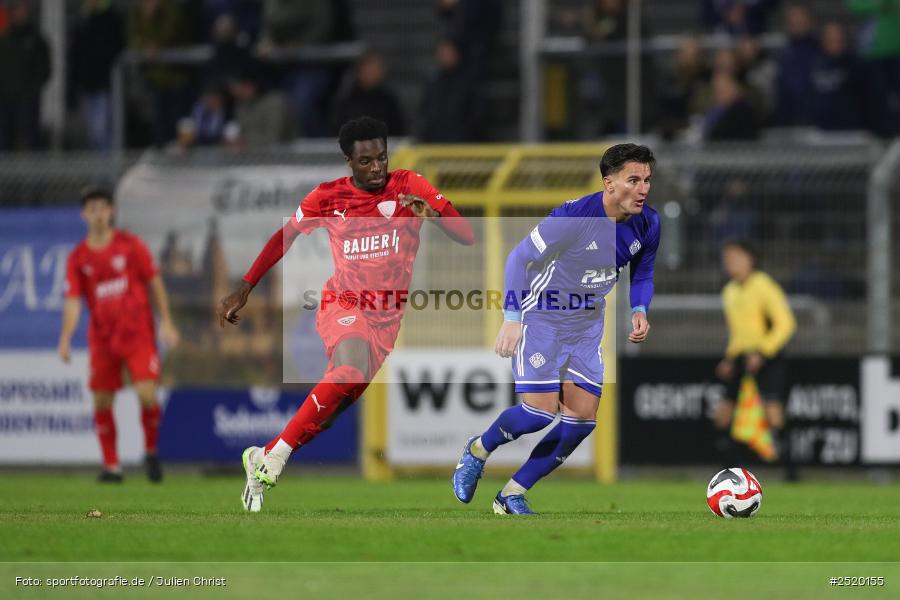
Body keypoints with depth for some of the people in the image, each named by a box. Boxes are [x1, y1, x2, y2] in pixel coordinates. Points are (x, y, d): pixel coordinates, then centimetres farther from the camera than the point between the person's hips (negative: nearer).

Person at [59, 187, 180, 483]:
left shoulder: (130, 245, -1)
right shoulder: (78, 258, 3)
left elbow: (154, 282, 4)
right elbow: (73, 301, -1)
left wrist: (166, 322, -2)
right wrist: (65, 339, -14)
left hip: (138, 335, -2)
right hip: (102, 341, 2)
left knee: (147, 395, -15)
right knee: (101, 403, -1)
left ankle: (151, 452, 9)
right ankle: (111, 466, 12)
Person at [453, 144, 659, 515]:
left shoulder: (648, 224, -6)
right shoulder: (572, 217, -25)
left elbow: (642, 275, 12)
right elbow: (520, 258, -15)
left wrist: (639, 311, -8)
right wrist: (511, 319, -20)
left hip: (587, 327, 6)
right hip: (541, 320, -6)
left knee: (581, 420, -2)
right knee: (541, 410, -17)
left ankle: (512, 495, 11)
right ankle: (477, 453, 13)